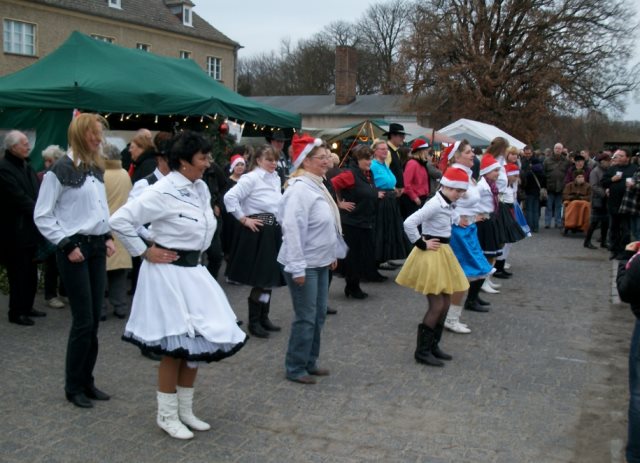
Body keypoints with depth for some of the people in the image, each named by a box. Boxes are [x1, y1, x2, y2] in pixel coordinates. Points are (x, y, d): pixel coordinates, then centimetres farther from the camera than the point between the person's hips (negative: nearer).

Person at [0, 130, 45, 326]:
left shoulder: (26, 165, 12)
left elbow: (35, 192, 10)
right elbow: (19, 198, -20)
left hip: (29, 228, 8)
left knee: (30, 272, 14)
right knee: (18, 273, -1)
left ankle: (26, 307, 26)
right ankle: (16, 312, 9)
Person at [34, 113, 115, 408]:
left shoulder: (96, 169, 11)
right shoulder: (61, 170, -10)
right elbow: (42, 216, -8)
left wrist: (108, 237, 7)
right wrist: (67, 245, -13)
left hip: (97, 248, 7)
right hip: (75, 250, -7)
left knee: (95, 319, 9)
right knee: (83, 321, -4)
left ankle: (87, 381, 21)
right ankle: (73, 387, 10)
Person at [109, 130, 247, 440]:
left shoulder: (201, 188, 6)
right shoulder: (162, 191, -18)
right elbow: (119, 220, -20)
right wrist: (144, 252, -14)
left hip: (194, 271, 8)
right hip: (168, 272, -8)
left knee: (199, 340, 12)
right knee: (175, 345, -1)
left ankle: (185, 410, 26)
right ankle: (166, 415, 16)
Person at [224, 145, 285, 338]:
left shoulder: (276, 178, 10)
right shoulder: (251, 178, -13)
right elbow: (230, 197, -21)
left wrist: (280, 225, 11)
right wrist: (243, 219, -16)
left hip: (274, 231, 8)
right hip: (257, 232, -8)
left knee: (269, 277, 14)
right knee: (260, 279, -3)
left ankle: (263, 318, 26)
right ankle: (253, 322, 9)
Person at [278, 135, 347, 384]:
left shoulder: (317, 184, 10)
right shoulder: (299, 189, -20)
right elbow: (293, 228, -24)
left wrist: (333, 253, 19)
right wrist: (297, 267, -24)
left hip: (320, 262, 9)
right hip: (304, 265, -9)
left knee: (319, 314, 15)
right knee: (306, 317, -1)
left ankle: (310, 362, 29)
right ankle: (295, 368, 13)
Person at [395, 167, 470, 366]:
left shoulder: (448, 204, 7)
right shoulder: (435, 204, -21)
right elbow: (409, 223, -28)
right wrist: (422, 244, -19)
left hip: (443, 254, 9)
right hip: (431, 256, -9)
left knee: (445, 302, 12)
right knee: (437, 305, -7)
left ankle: (433, 346, 24)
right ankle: (422, 351, 4)